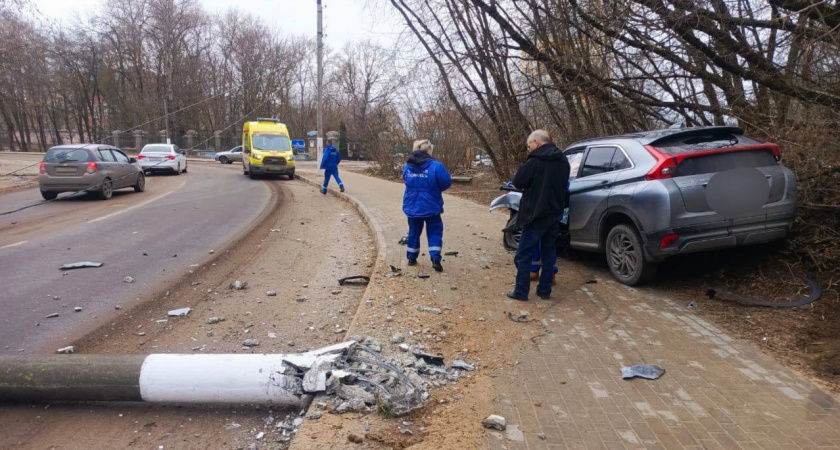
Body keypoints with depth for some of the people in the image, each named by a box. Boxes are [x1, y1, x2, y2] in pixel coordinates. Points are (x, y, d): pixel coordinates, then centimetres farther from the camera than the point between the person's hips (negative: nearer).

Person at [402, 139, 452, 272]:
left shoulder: (407, 166, 1)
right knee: (435, 232, 7)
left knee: (414, 232, 18)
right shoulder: (435, 166, -16)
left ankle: (411, 258, 25)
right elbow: (447, 183, -9)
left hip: (412, 206, 4)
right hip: (430, 206, -4)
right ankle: (435, 259, -4)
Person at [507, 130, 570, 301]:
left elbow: (518, 182, -12)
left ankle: (521, 292, 3)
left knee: (524, 254, 1)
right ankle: (544, 290, 19)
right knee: (548, 253, 15)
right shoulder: (562, 160, 8)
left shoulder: (535, 160, -15)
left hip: (536, 213, -7)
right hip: (554, 213, 7)